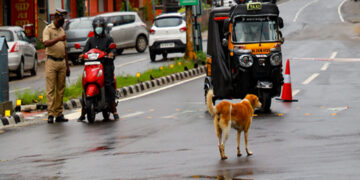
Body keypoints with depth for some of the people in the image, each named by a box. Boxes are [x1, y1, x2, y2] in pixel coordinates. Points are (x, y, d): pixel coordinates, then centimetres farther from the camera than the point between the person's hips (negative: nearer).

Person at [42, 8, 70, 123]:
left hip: (62, 62, 6)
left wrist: (67, 65, 20)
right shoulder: (48, 29, -3)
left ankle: (59, 114, 9)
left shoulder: (62, 31, 18)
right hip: (51, 62, -6)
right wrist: (58, 39, -33)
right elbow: (46, 43, -21)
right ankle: (50, 114, -10)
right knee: (51, 89, -8)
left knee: (61, 89, 5)